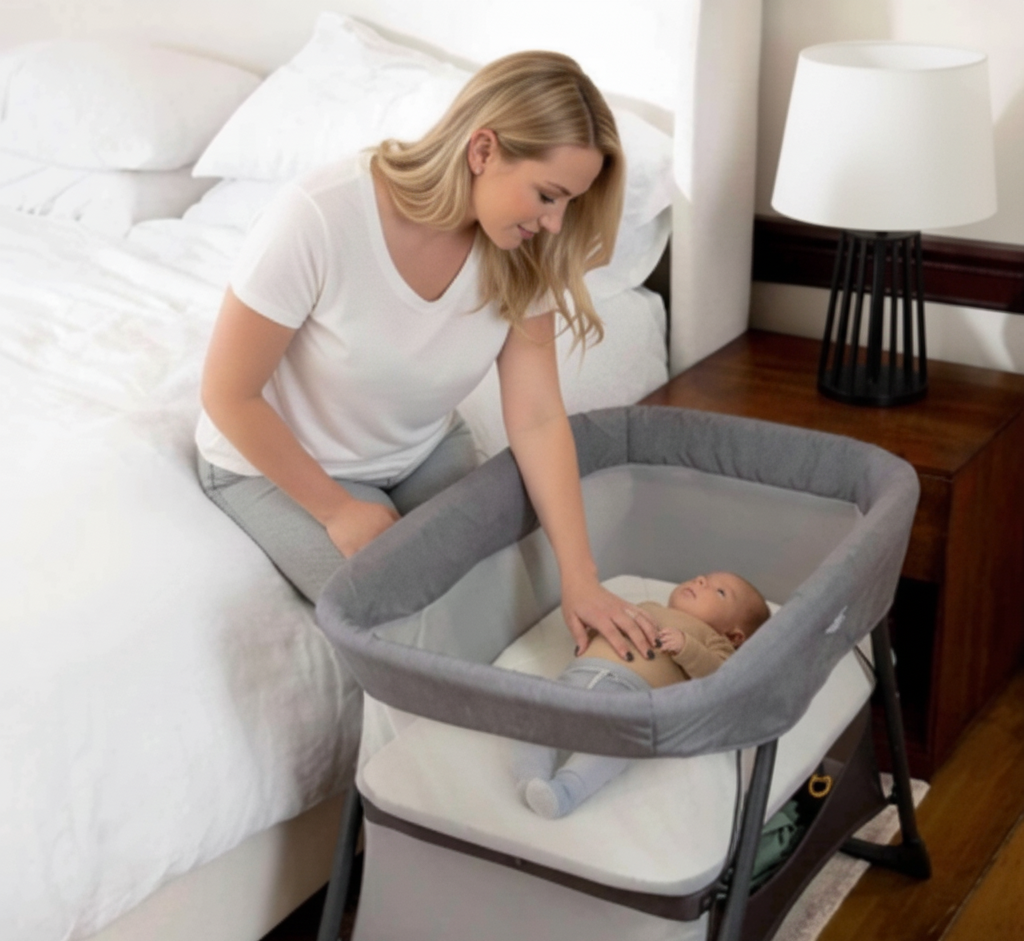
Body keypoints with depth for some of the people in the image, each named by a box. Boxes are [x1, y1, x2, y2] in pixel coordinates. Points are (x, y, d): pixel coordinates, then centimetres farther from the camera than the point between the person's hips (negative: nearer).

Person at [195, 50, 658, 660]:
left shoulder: (520, 251, -17)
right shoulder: (319, 220, -33)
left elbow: (537, 419, -17)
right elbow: (229, 395, -23)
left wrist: (581, 579, -23)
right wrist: (338, 511, -16)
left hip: (425, 450, 5)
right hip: (278, 462, -4)